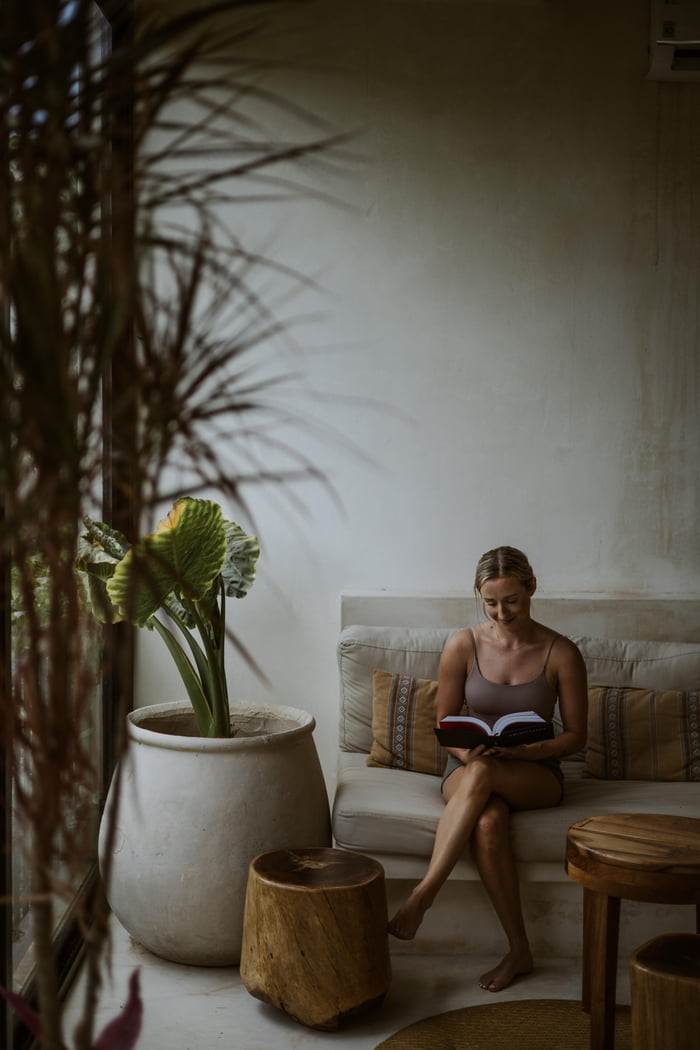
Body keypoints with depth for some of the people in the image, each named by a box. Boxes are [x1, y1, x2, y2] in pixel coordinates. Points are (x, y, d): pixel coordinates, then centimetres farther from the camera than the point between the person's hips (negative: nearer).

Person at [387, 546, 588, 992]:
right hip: (468, 768, 1)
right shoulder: (463, 646, -2)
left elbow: (576, 735, -1)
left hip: (536, 775, -1)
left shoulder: (561, 653, -5)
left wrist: (527, 751, -19)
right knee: (487, 821, -37)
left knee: (481, 774, -38)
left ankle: (423, 894, -36)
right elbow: (445, 724, 6)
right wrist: (465, 750, -17)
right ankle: (519, 951, -25)